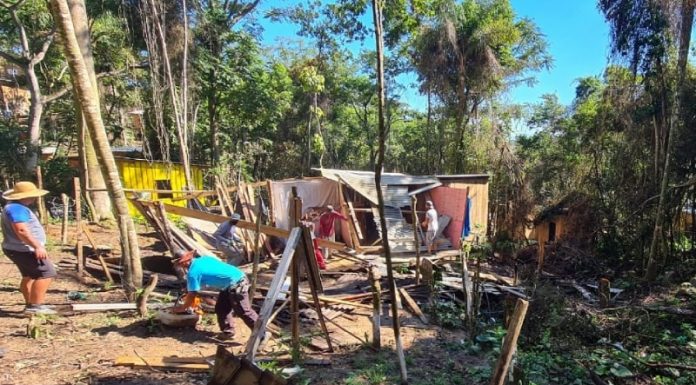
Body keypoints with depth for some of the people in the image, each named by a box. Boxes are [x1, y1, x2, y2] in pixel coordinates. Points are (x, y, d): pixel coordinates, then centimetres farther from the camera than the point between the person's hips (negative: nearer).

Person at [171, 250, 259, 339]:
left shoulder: (193, 273, -11)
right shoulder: (203, 258, 13)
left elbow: (192, 296, -6)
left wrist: (182, 308, 13)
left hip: (236, 283, -10)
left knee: (243, 312, -5)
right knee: (221, 308, 17)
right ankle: (227, 332, 24)